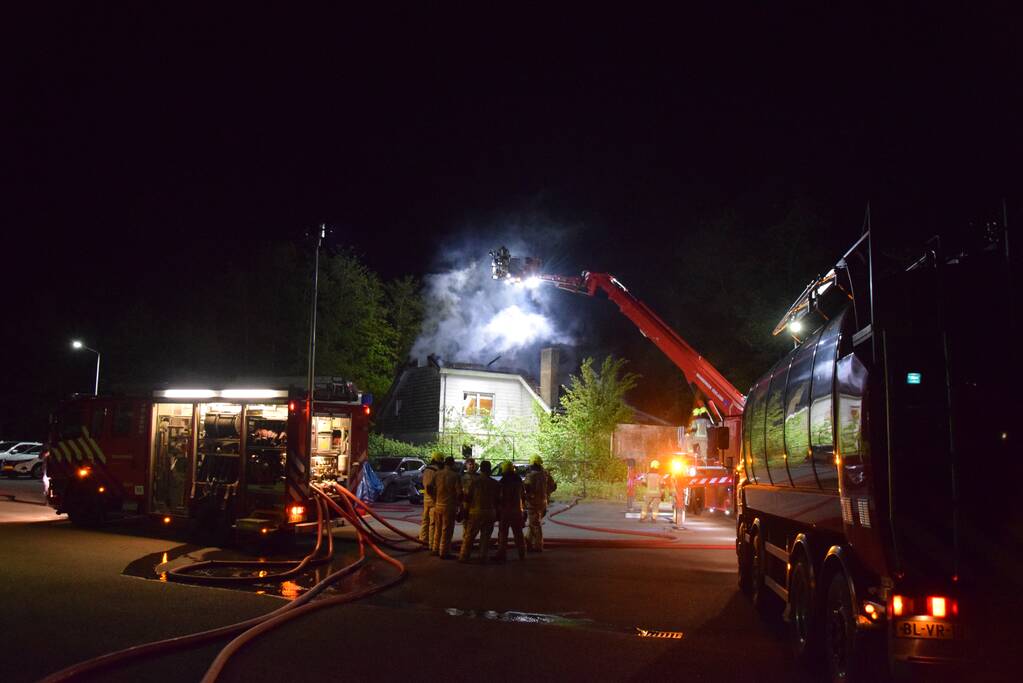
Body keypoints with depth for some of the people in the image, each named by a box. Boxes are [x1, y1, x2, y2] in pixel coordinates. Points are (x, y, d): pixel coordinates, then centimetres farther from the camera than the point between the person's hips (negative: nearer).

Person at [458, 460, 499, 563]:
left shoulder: (474, 480, -5)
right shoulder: (494, 483, 2)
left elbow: (467, 496, -7)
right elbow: (497, 499, 6)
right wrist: (496, 513, 15)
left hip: (476, 511, -2)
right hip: (490, 512, 2)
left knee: (470, 535, 5)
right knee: (486, 536, 9)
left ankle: (464, 556, 6)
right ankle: (483, 557, 7)